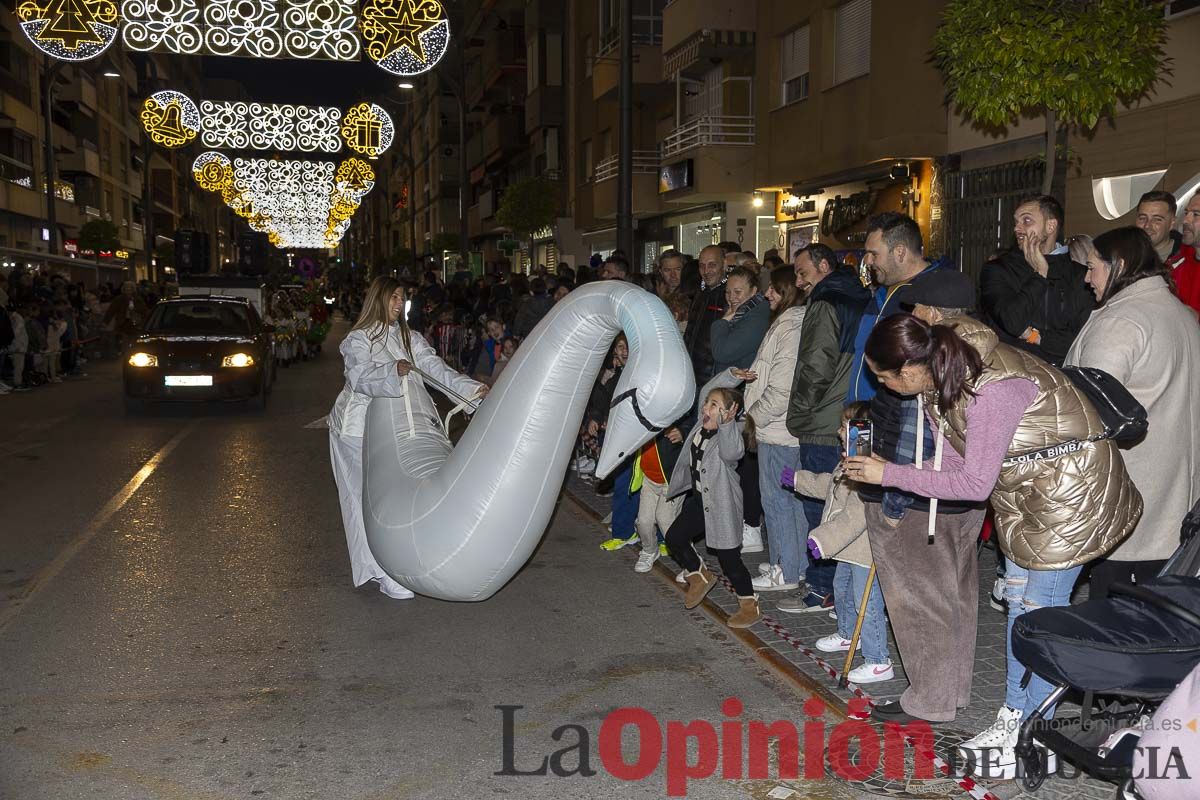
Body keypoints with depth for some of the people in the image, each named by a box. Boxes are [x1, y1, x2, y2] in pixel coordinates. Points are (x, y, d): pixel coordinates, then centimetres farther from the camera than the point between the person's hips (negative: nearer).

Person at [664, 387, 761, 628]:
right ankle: (700, 576, 37)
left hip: (722, 504, -9)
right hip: (700, 498, 9)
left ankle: (750, 606, 13)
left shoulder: (731, 434, -24)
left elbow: (731, 453, -46)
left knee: (728, 556, -4)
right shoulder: (700, 428, 0)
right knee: (674, 538, 14)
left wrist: (727, 423, -51)